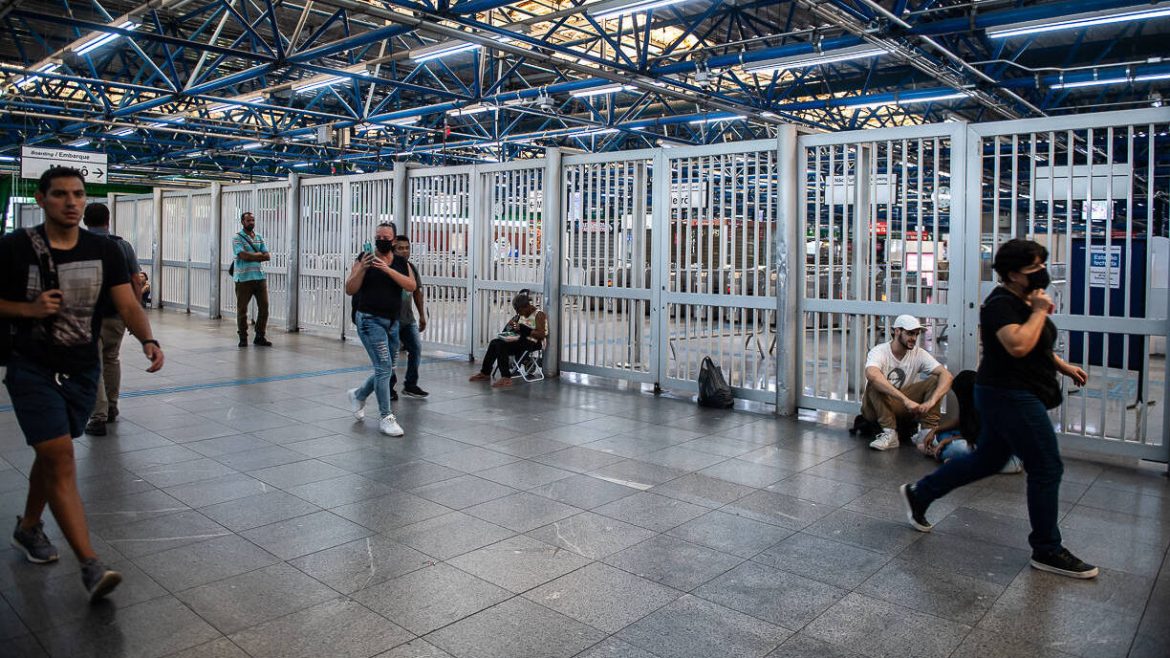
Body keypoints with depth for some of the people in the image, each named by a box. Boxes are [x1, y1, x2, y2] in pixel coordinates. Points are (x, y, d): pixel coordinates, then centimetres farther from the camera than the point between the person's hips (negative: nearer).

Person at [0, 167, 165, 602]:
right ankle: (91, 567, -13)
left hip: (83, 371, 4)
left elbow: (128, 305, -8)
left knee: (51, 455, 20)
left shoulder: (104, 250, -1)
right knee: (61, 459, -12)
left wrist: (148, 340, -26)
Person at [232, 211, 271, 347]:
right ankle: (243, 338, 12)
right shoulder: (237, 238, -2)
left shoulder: (259, 237, 14)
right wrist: (259, 255, -3)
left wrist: (251, 256, -7)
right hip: (244, 278, -5)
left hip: (260, 276, 5)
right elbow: (243, 255, -16)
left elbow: (267, 256, 4)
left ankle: (260, 336, 12)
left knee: (264, 307, 2)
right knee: (242, 309, 1)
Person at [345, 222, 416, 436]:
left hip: (392, 322, 5)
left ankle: (358, 395, 41)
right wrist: (362, 268, -19)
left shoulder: (401, 263, 7)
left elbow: (411, 286, -11)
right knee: (384, 367, -12)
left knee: (385, 370, 15)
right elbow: (350, 290, -5)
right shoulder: (364, 258, -1)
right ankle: (385, 418, -2)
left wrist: (388, 269, -21)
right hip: (370, 320, -5)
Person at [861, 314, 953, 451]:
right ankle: (889, 434, -31)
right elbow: (871, 374, -43)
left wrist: (931, 401, -36)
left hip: (902, 407, 4)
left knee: (935, 380, -15)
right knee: (876, 384, -35)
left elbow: (946, 375, -18)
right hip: (875, 408, -4)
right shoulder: (879, 352, -20)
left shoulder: (919, 354, -6)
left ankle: (928, 432, -21)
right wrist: (905, 400, -48)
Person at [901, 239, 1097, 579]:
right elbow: (1018, 345, -34)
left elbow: (1037, 344, 27)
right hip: (1010, 398, -11)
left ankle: (918, 494, 26)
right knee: (1047, 468, -3)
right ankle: (1047, 551, 9)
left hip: (1008, 397, 11)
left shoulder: (1022, 301, 13)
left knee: (986, 461, 18)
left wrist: (1063, 366, 15)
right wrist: (1040, 311, -23)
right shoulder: (1002, 304, -18)